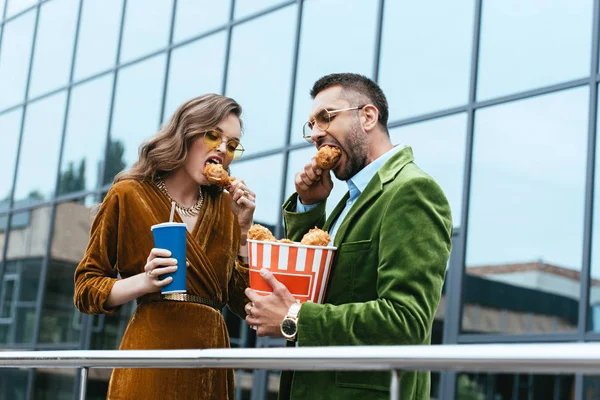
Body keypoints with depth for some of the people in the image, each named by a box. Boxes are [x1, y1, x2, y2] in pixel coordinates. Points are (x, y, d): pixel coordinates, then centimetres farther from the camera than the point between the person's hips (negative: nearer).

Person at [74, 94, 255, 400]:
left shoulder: (225, 208, 12)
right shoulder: (129, 195, 1)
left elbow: (244, 304, 7)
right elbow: (86, 288, 1)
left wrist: (244, 228, -1)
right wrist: (145, 282, -15)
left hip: (212, 368, 4)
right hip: (152, 353, -4)